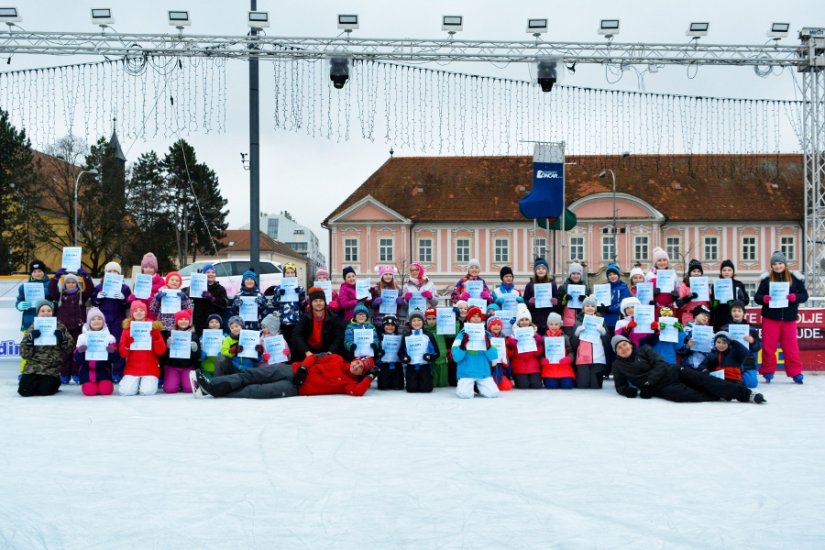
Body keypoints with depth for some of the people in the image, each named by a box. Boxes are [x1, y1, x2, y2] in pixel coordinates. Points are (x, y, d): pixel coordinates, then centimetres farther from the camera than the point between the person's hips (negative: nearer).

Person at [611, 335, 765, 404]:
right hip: (661, 387, -1)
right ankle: (721, 396, -19)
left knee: (703, 379, -20)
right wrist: (627, 390, -13)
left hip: (672, 373, 1)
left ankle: (744, 394, -21)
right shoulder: (617, 365, 8)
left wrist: (647, 383, -18)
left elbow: (661, 365, -4)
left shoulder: (644, 350, 7)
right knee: (684, 394, -32)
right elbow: (620, 386, 12)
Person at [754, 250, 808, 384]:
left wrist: (794, 297, -19)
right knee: (768, 346, 2)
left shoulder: (795, 278, 3)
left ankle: (795, 373, 9)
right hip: (770, 318, 0)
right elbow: (757, 297, 1)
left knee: (791, 346, 2)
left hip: (789, 319, 0)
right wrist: (765, 298, -21)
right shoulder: (766, 279, 3)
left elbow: (804, 295, 1)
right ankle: (768, 371, 12)